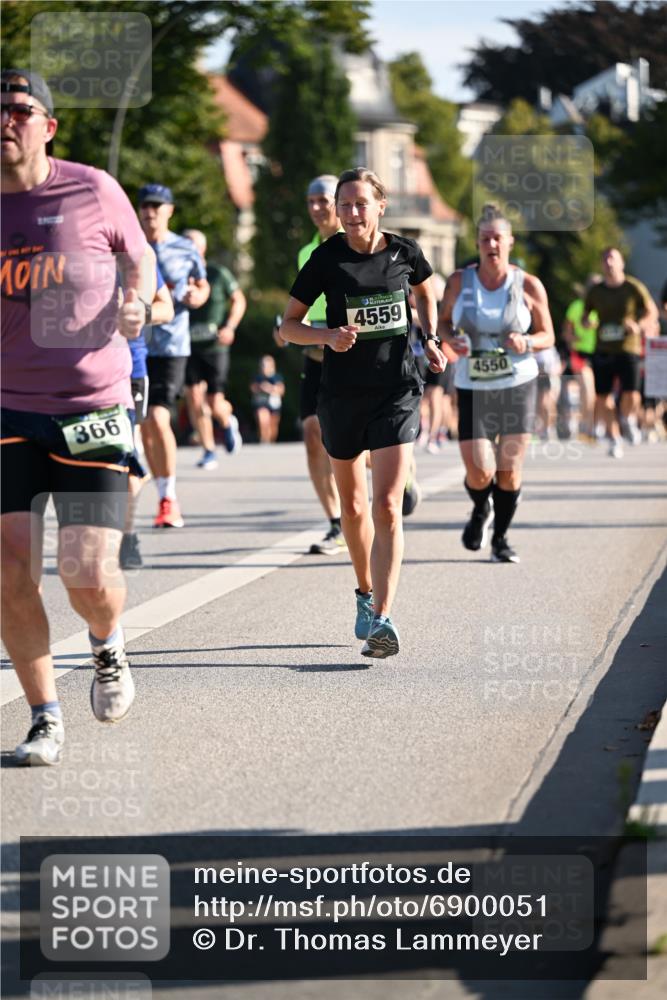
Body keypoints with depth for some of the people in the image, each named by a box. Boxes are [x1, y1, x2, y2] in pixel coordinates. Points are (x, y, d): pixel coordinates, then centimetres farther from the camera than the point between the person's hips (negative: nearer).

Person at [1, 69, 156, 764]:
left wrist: (136, 302, -6)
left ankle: (108, 645, 28)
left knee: (89, 577, -9)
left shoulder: (93, 192, -4)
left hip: (92, 410, -2)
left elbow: (139, 256, 15)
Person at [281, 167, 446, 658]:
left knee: (387, 506, -13)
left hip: (397, 391, -1)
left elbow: (426, 291, 21)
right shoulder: (326, 259, -5)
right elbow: (288, 325, -1)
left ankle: (382, 618, -19)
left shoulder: (404, 252, -1)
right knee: (353, 506, 15)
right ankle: (366, 593, 38)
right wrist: (327, 336, -20)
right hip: (342, 392, 1)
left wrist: (431, 339, 7)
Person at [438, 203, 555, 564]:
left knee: (509, 471, -2)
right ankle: (481, 510, 28)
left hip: (518, 385, 0)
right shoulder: (459, 282, -2)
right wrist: (450, 339, -11)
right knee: (479, 474, -8)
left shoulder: (529, 286, -5)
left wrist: (526, 343, -19)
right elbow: (443, 322, 12)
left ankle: (500, 538, 19)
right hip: (473, 389, 0)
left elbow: (548, 335, 3)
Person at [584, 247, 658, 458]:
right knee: (603, 398, 0)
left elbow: (652, 312, 6)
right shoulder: (595, 292, 9)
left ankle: (628, 420, 19)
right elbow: (585, 316, 20)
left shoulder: (634, 288, 0)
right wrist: (587, 322, -5)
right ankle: (614, 439, 18)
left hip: (628, 348, -3)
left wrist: (639, 325, -14)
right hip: (603, 351, 3)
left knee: (631, 396, -16)